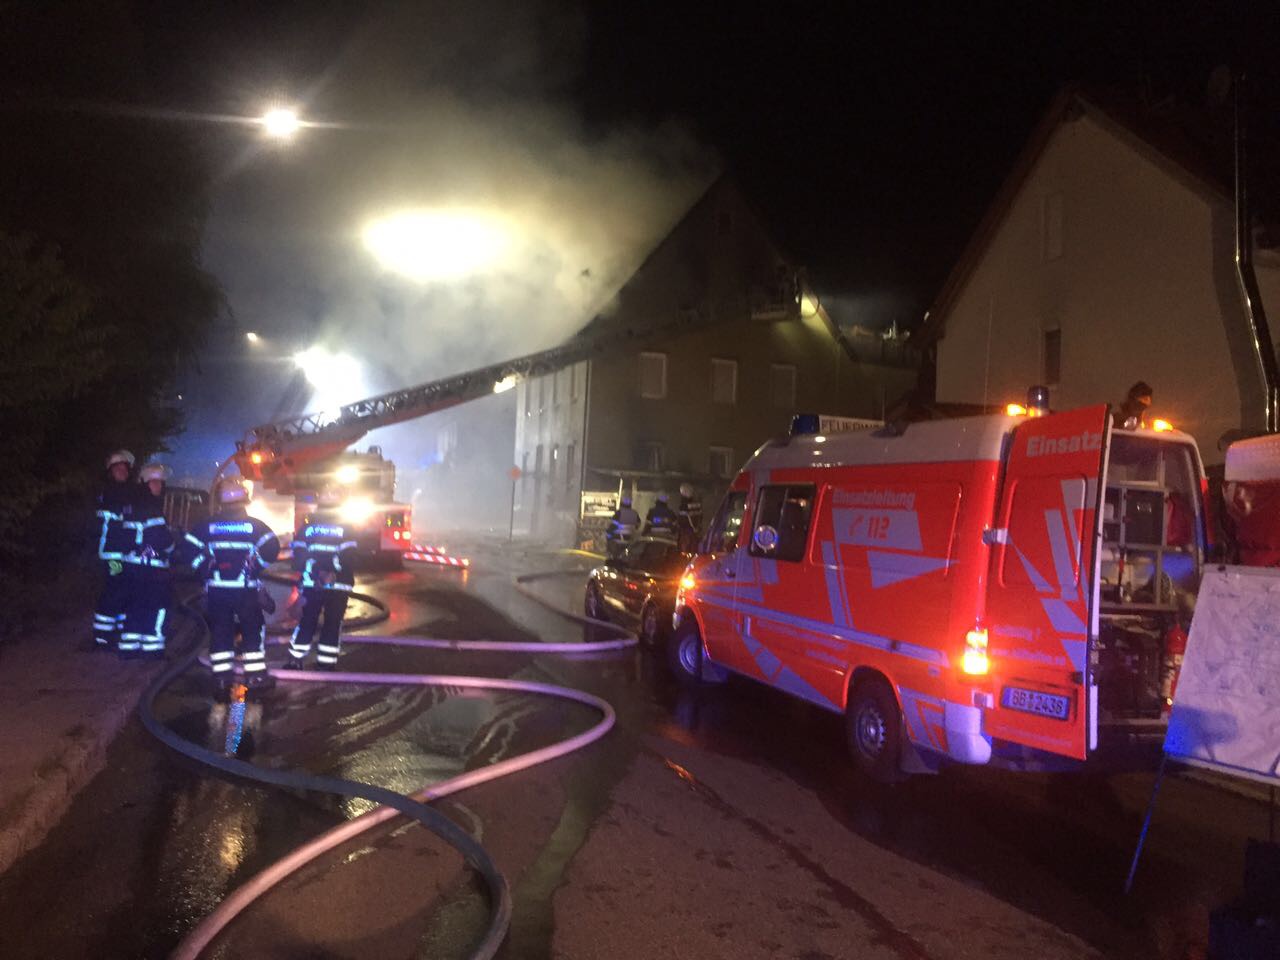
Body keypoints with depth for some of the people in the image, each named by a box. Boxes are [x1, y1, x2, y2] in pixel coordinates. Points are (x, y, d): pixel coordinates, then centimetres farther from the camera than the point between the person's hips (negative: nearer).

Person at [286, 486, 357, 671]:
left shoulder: (308, 526, 5)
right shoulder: (345, 528, -3)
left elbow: (298, 553, 2)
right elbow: (349, 558, -9)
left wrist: (306, 572, 9)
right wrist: (342, 577, 0)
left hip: (311, 584, 3)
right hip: (338, 586, -2)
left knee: (307, 621, 12)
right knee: (333, 623, 6)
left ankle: (295, 660, 12)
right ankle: (326, 662, 6)